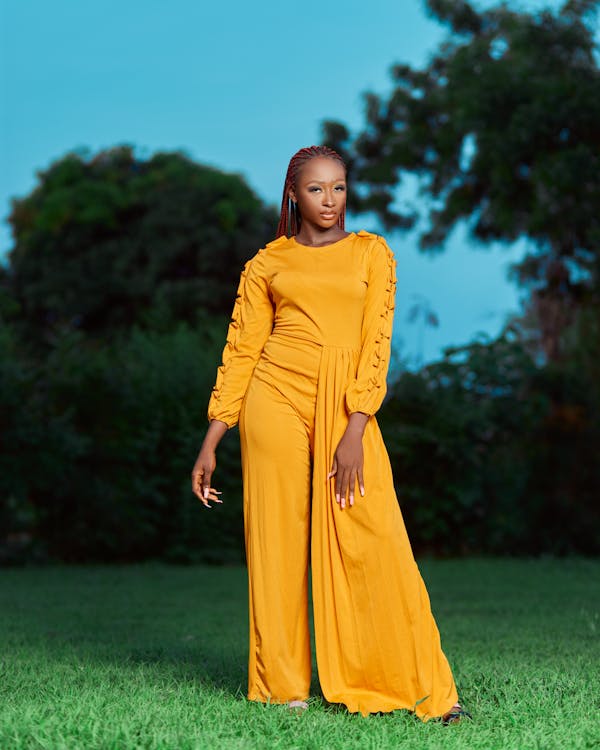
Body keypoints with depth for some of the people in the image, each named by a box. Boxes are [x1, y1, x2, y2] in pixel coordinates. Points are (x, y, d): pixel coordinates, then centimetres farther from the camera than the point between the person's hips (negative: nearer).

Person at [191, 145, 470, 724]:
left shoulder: (371, 253, 9)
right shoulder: (267, 264, 10)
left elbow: (376, 343, 0)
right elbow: (241, 351, 9)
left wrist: (354, 432, -11)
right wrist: (210, 444, 4)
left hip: (347, 408, 0)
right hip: (277, 398, 1)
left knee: (376, 540, -7)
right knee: (277, 535, 0)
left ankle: (425, 688, -1)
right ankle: (281, 685, 11)